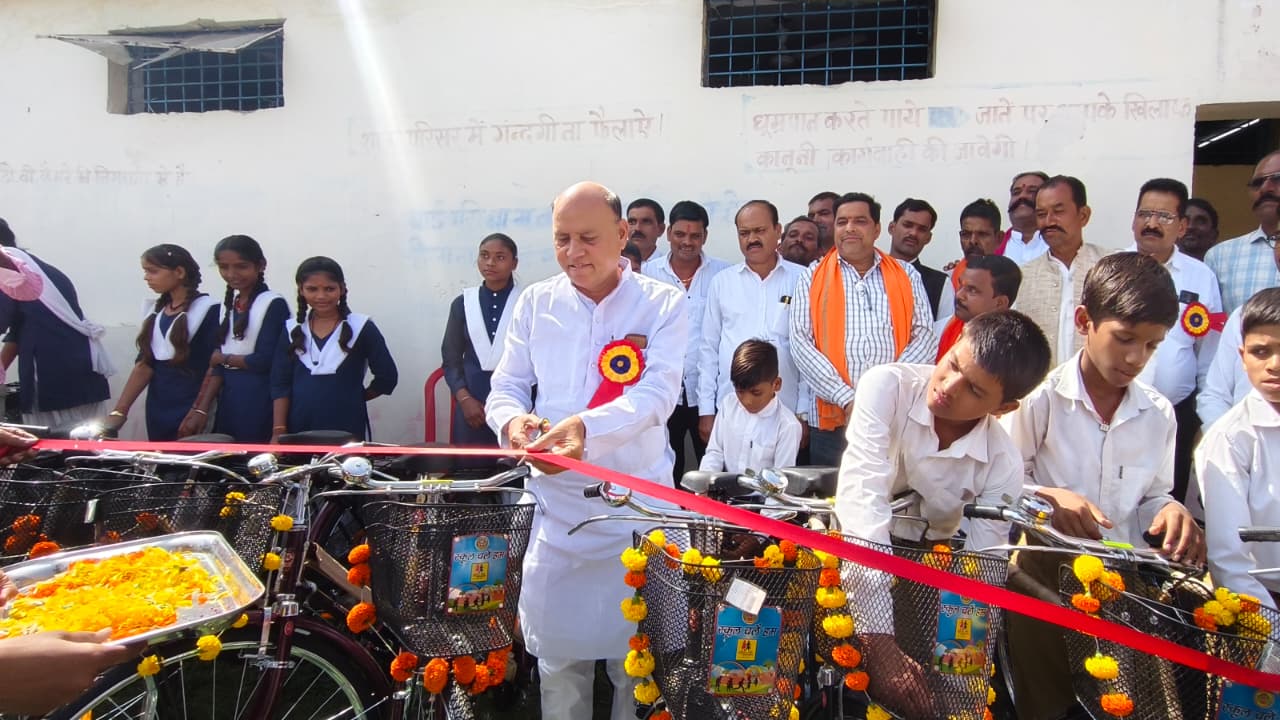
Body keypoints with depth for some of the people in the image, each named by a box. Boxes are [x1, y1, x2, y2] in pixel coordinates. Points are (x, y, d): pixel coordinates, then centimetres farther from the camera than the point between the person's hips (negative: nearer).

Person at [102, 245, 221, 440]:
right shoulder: (156, 310, 10)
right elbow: (145, 363, 7)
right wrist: (119, 411, 0)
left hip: (191, 407, -6)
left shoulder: (207, 310, -9)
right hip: (158, 408, 6)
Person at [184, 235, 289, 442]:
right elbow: (217, 362, 9)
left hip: (260, 402, -7)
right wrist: (201, 409, 0)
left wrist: (223, 358, 0)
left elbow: (265, 360, -14)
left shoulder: (274, 304, -9)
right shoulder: (228, 304, 12)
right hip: (228, 400, 7)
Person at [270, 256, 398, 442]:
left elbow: (387, 377, 0)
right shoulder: (292, 330, 7)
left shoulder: (360, 328, -3)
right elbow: (280, 383, 5)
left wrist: (353, 398, 6)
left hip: (347, 429, -3)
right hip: (299, 429, 3)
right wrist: (279, 430, -3)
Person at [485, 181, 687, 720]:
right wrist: (513, 420, -19)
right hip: (556, 500, 2)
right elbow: (505, 387, 6)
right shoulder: (536, 303, 6)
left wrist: (588, 425, -33)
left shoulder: (663, 304, -2)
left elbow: (658, 393, -14)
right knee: (558, 652, 12)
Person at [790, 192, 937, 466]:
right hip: (833, 421, -1)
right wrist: (846, 398, -12)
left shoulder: (906, 276, 11)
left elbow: (925, 337, 4)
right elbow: (801, 343, -2)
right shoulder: (813, 278, 8)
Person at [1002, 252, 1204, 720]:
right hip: (1043, 567, -3)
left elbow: (1152, 496, 19)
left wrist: (1171, 510, -4)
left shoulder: (1158, 415, 7)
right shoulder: (1039, 398, -7)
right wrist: (1048, 497, -22)